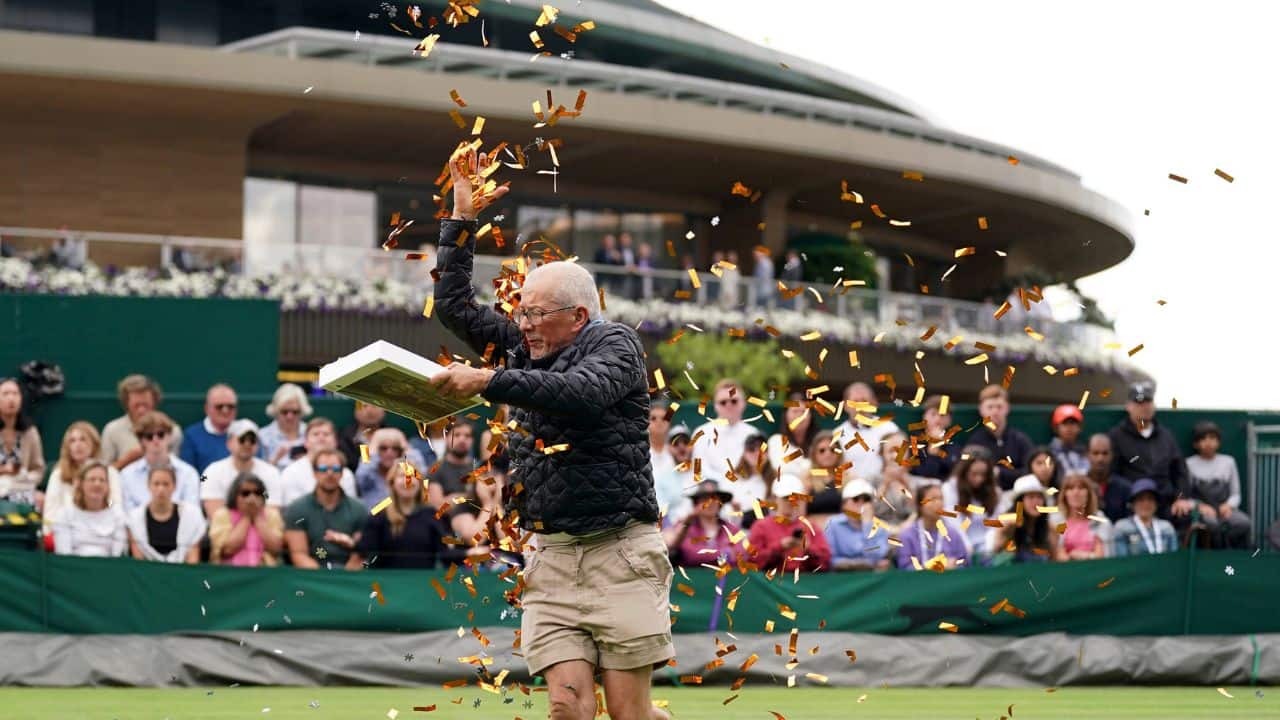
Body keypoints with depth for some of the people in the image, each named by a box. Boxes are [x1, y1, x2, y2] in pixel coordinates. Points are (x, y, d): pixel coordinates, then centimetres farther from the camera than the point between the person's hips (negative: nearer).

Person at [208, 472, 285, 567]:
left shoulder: (272, 515, 10)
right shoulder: (222, 515, 5)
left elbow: (275, 548, -4)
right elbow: (227, 549, -10)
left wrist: (257, 518, -2)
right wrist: (246, 518, -3)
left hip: (266, 571, 1)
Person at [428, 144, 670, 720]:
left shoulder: (615, 343, 0)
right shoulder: (523, 350, 18)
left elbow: (579, 392, -21)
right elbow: (454, 306, 22)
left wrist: (488, 382, -24)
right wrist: (461, 218, 17)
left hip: (618, 551, -5)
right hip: (551, 558, 5)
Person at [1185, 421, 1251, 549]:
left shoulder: (1228, 462, 16)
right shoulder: (1189, 464, 7)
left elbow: (1236, 494, 16)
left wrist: (1229, 505, -6)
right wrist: (1200, 506, -16)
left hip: (1224, 509, 3)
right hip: (1201, 511, -3)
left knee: (1244, 523, -32)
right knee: (1213, 523, -39)